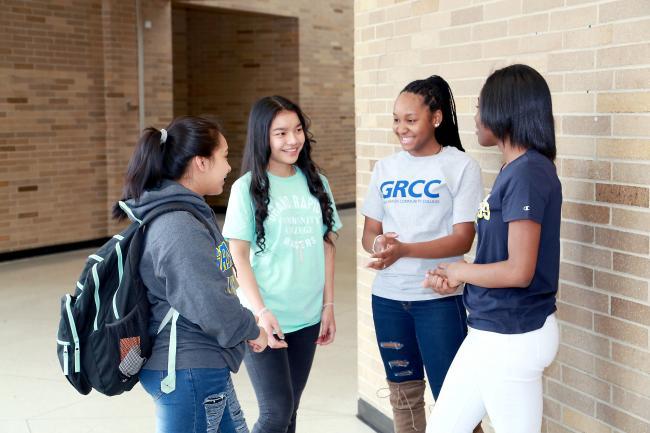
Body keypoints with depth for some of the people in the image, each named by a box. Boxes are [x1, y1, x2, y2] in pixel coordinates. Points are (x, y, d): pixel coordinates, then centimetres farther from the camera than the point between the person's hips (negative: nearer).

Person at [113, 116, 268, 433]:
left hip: (202, 368, 10)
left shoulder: (184, 214, 8)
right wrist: (252, 331, -10)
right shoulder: (180, 228, -25)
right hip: (188, 374, -10)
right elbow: (211, 305, -28)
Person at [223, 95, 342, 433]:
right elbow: (238, 257, -8)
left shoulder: (316, 183, 7)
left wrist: (328, 306, 7)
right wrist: (261, 312, -16)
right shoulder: (247, 188, -6)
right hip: (264, 318, -4)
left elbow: (326, 247, 10)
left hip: (307, 318, 4)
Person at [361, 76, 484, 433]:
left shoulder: (461, 166, -7)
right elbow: (369, 231, 9)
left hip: (438, 298, -4)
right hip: (387, 297, 5)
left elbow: (462, 239, -13)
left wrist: (403, 249, -25)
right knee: (403, 392, 16)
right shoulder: (385, 168, 7)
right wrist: (377, 243, -16)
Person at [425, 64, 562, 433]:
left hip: (512, 336, -9)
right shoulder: (516, 170, 9)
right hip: (492, 331, 9)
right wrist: (454, 276, -2)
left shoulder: (527, 173, -19)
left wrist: (461, 271, -9)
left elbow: (519, 271, -24)